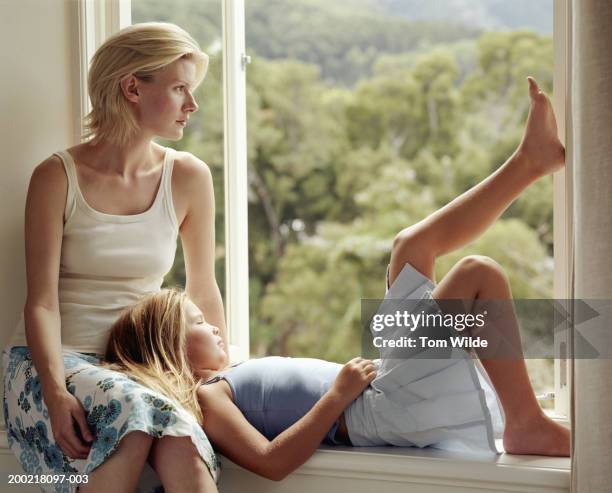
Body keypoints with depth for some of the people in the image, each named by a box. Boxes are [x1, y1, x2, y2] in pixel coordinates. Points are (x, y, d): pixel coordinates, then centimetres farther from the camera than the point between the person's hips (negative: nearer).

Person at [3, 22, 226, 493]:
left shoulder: (189, 178, 2)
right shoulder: (57, 178, -7)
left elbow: (203, 291, 10)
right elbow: (42, 302, -11)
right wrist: (56, 393, -25)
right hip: (53, 360, -2)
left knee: (184, 452, -32)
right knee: (132, 411, -35)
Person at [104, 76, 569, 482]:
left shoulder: (223, 382, 21)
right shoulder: (205, 398, -8)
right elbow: (271, 462, -24)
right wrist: (339, 393, -21)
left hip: (383, 388, 10)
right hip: (384, 410, -10)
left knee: (412, 246, 15)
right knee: (481, 273, -18)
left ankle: (530, 161, 17)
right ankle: (527, 426, -13)